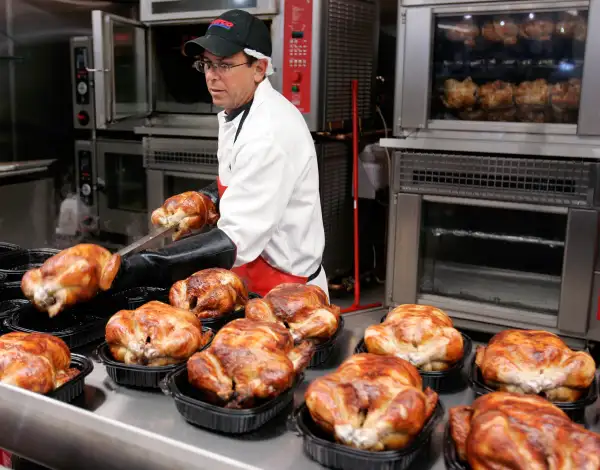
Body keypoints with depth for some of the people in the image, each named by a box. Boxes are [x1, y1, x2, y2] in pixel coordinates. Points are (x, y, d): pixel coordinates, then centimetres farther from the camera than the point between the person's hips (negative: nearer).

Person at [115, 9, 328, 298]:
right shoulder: (239, 112, 5)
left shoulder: (269, 133, -27)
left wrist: (144, 267, -36)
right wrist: (206, 199, 7)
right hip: (257, 280, 9)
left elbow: (234, 242, -32)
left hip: (283, 294, -9)